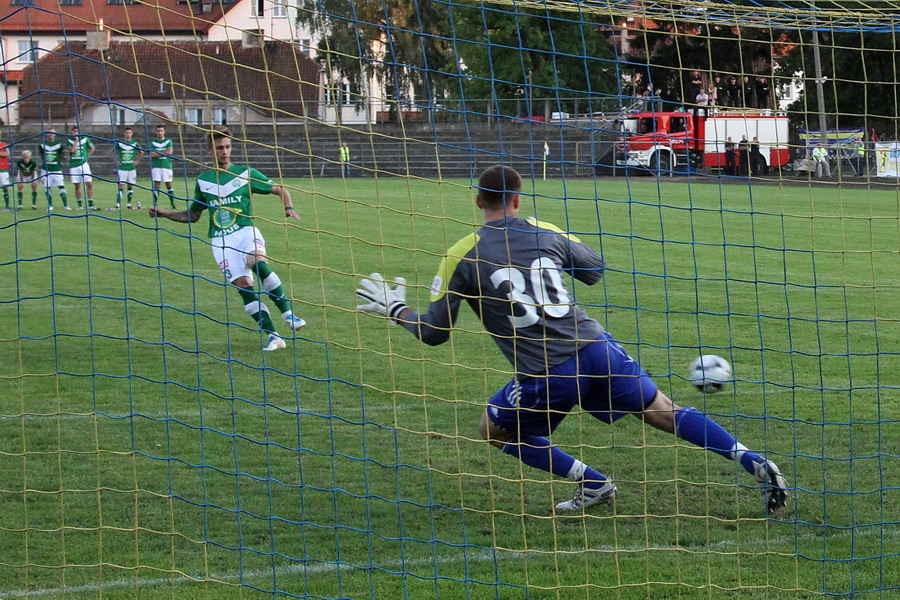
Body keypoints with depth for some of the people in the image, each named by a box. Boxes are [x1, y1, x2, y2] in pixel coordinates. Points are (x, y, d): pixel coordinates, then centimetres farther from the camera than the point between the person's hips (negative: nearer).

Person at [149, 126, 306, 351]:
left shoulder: (245, 173, 6)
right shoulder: (203, 180, 14)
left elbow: (280, 190, 12)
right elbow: (193, 215, 25)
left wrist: (288, 207, -8)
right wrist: (164, 213, 13)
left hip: (245, 230, -2)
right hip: (220, 239, 2)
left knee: (257, 263, -33)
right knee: (243, 284, -14)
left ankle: (288, 313, -26)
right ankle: (272, 336, -13)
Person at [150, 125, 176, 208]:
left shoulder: (169, 141, 8)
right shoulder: (153, 142, 10)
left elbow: (169, 152, -7)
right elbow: (151, 155, -2)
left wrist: (157, 153, -5)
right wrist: (163, 153, -7)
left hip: (167, 166, 0)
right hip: (156, 166, 0)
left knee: (169, 186, 3)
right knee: (156, 186, -6)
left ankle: (173, 204, 10)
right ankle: (155, 204, -6)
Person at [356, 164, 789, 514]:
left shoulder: (462, 256, 1)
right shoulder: (546, 234, 10)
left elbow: (433, 332, 4)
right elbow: (595, 269, 28)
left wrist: (396, 309, 23)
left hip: (547, 376, -3)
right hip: (597, 349, 4)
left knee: (494, 431, 22)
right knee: (665, 414, 16)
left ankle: (591, 483, 14)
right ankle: (754, 463, 4)